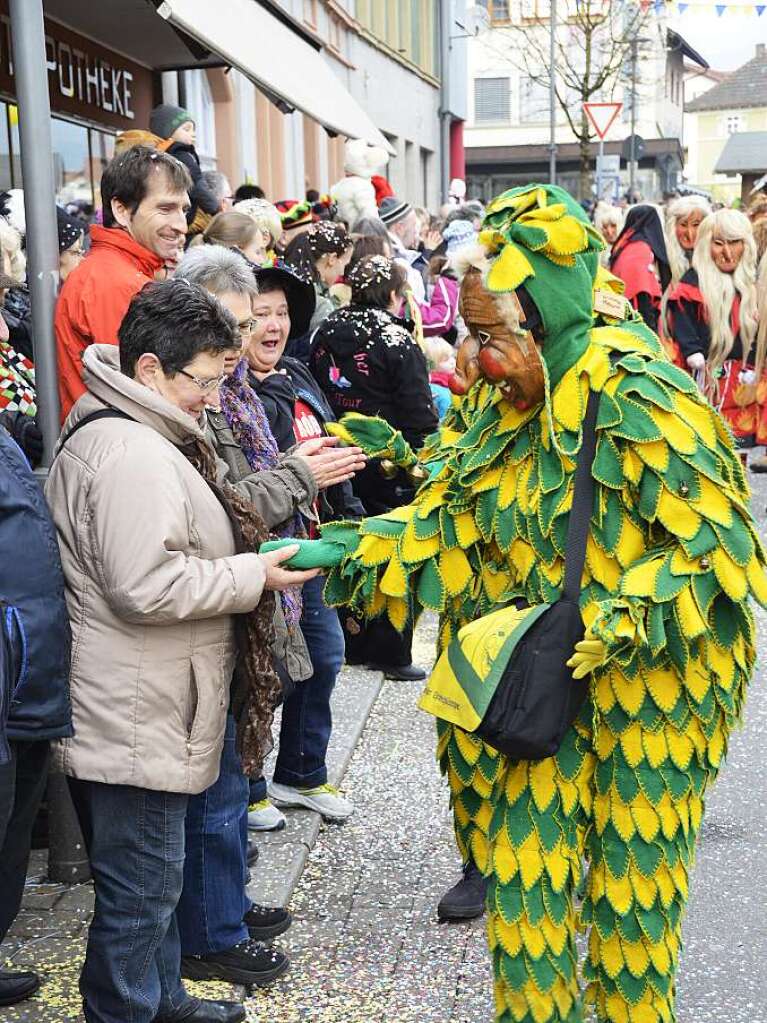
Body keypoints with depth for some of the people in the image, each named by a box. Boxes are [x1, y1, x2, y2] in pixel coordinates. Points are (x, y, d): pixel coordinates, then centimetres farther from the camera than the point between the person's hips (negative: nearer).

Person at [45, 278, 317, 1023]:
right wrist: (254, 575, -17)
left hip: (138, 711, 11)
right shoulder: (133, 453, -23)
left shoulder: (112, 432, 13)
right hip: (134, 718, -11)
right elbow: (146, 585, -28)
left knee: (148, 877, 24)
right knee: (141, 886, 3)